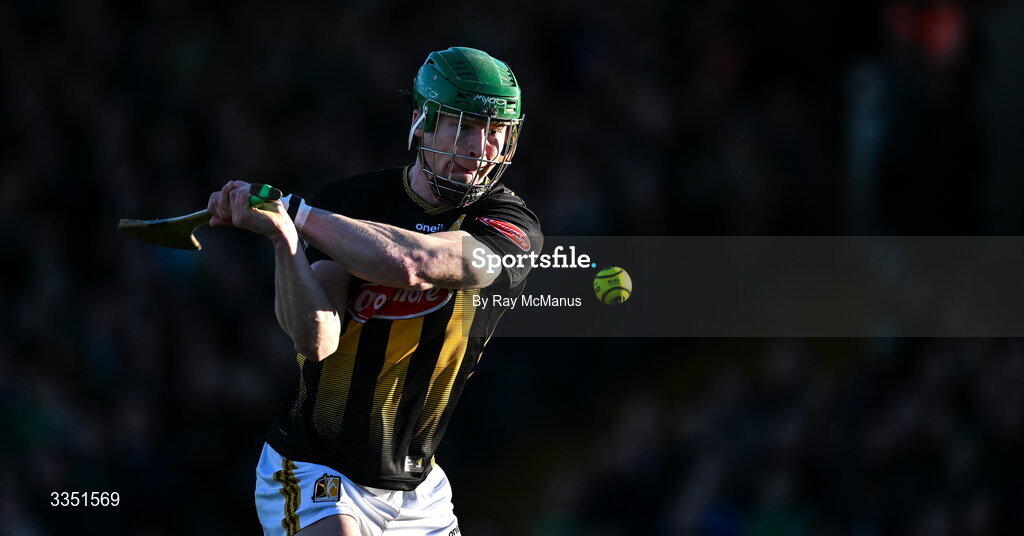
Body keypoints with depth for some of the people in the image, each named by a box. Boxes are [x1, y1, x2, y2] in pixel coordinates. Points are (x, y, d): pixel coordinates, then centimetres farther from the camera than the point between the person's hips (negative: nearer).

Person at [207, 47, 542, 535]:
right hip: (315, 473, -2)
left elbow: (408, 263, -30)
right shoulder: (350, 200, -6)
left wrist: (294, 211, -23)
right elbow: (315, 340, -21)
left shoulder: (512, 227, -9)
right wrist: (282, 237, -36)